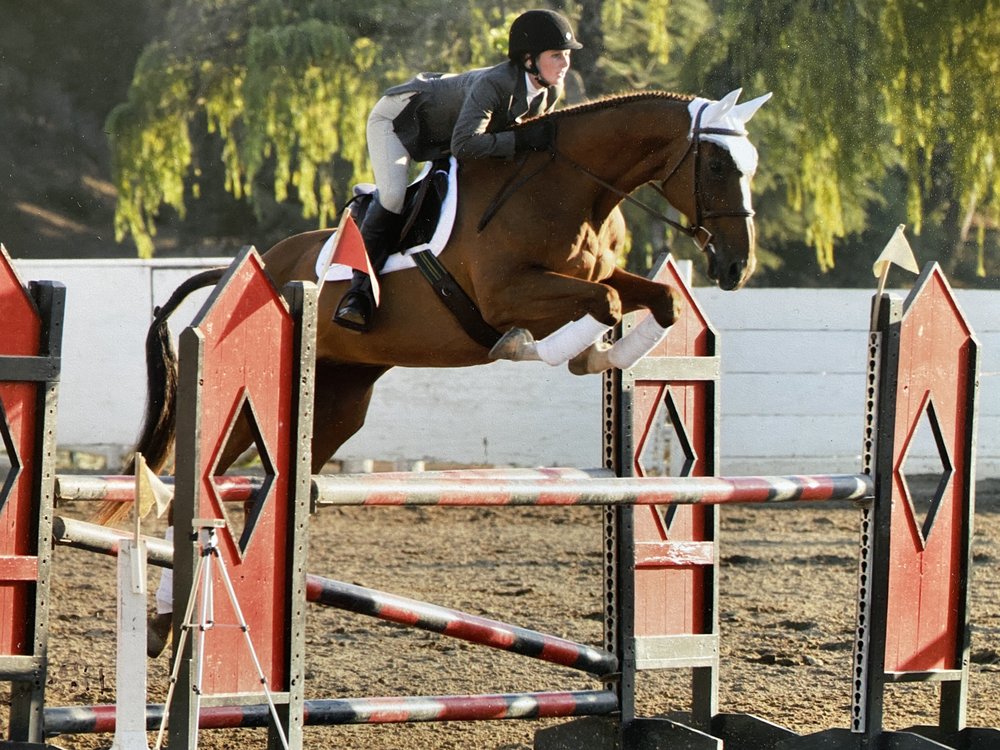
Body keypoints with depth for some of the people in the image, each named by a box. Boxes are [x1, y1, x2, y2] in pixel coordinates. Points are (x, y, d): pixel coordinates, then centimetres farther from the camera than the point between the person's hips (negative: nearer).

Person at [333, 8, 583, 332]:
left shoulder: (551, 91, -15)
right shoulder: (493, 84, -40)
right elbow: (464, 145, -49)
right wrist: (522, 140, -46)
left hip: (440, 139, 9)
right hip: (397, 119, -9)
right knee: (393, 195, -25)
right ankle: (360, 289, -19)